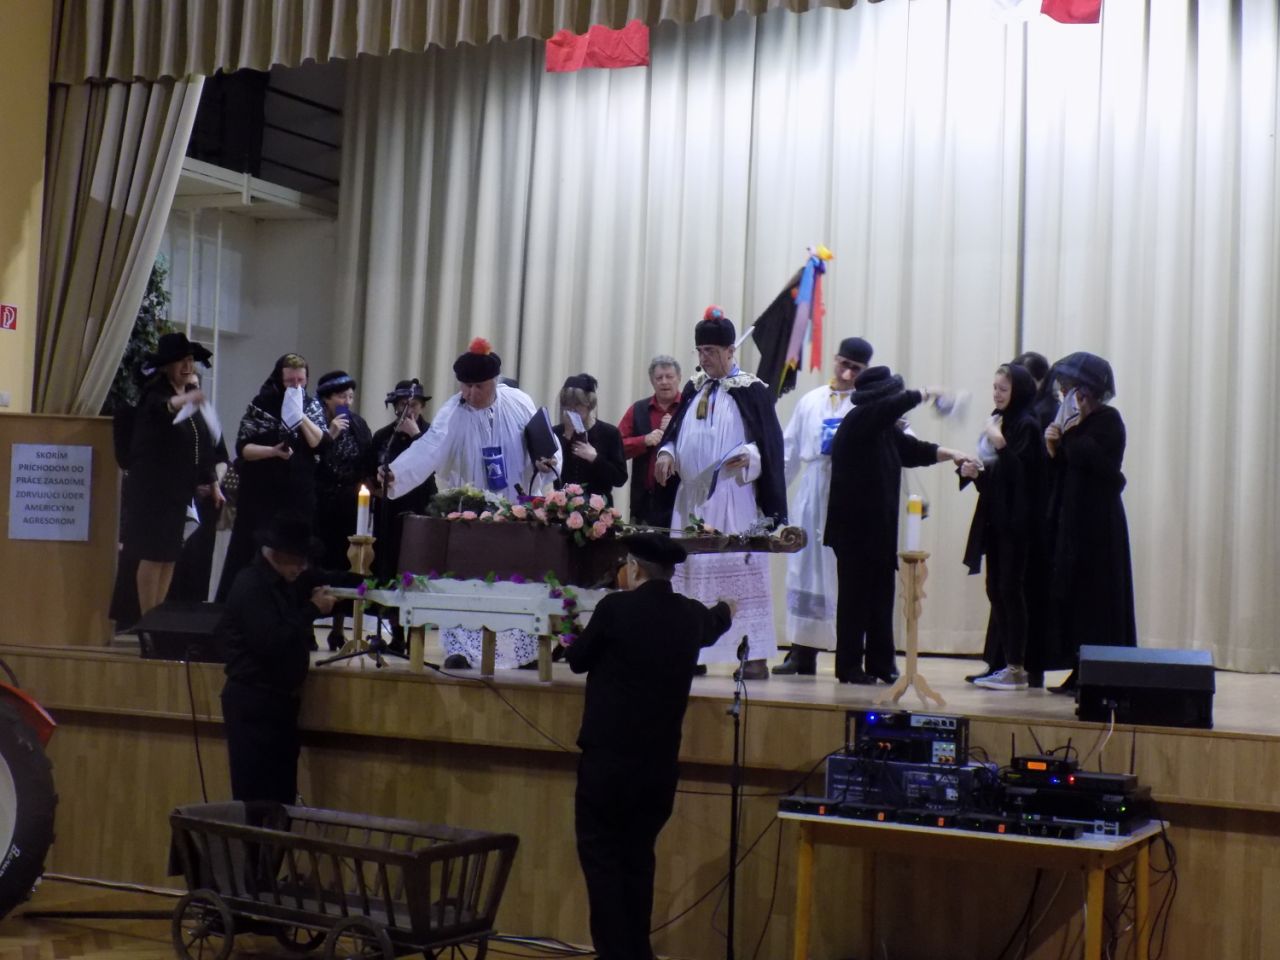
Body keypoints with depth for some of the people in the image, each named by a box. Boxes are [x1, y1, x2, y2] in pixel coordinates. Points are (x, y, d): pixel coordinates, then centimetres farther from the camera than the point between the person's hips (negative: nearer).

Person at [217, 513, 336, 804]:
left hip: (280, 699, 9)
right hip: (253, 702, -9)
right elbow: (271, 644, -25)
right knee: (255, 797, -7)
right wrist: (313, 611, -17)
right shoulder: (251, 585, -15)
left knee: (281, 795, 10)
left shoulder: (286, 581, 12)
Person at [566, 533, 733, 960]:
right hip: (660, 762, 5)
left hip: (608, 758, -5)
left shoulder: (616, 608, -11)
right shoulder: (691, 615, 5)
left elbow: (577, 660, 3)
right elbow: (711, 627, 31)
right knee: (638, 857, 16)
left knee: (601, 856, 3)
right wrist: (725, 611, 55)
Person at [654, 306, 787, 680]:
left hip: (734, 498, -6)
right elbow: (675, 432, 17)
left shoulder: (752, 391, -3)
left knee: (740, 570, -7)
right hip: (692, 497, 6)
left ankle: (754, 655, -5)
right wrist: (667, 453, -3)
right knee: (691, 570, 6)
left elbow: (769, 443, -6)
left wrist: (748, 456, -24)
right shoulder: (693, 390, 14)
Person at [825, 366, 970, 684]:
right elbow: (894, 406, -23)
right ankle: (849, 667, 4)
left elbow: (912, 449, 22)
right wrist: (924, 394, -7)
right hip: (854, 527, -8)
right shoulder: (858, 421, -12)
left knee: (881, 597, 8)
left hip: (880, 527, 8)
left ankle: (881, 663, 14)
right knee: (855, 595, -3)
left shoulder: (886, 430, 12)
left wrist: (949, 454, 13)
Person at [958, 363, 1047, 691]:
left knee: (1010, 589, -6)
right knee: (996, 589, 9)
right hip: (995, 518, 8)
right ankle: (1003, 662, 15)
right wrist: (974, 472, 0)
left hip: (1017, 521, -8)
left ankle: (1017, 668, -1)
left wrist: (1000, 445, -20)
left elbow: (1022, 473, -18)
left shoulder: (1027, 426, -10)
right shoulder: (998, 421, 13)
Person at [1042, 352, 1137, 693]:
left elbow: (1095, 461, -24)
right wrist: (1053, 449, -2)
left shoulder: (1108, 420, -7)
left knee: (1095, 597, -6)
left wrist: (1072, 430, -15)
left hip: (1098, 523, -8)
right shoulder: (1073, 422, 14)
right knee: (1071, 595, 7)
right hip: (1070, 518, 8)